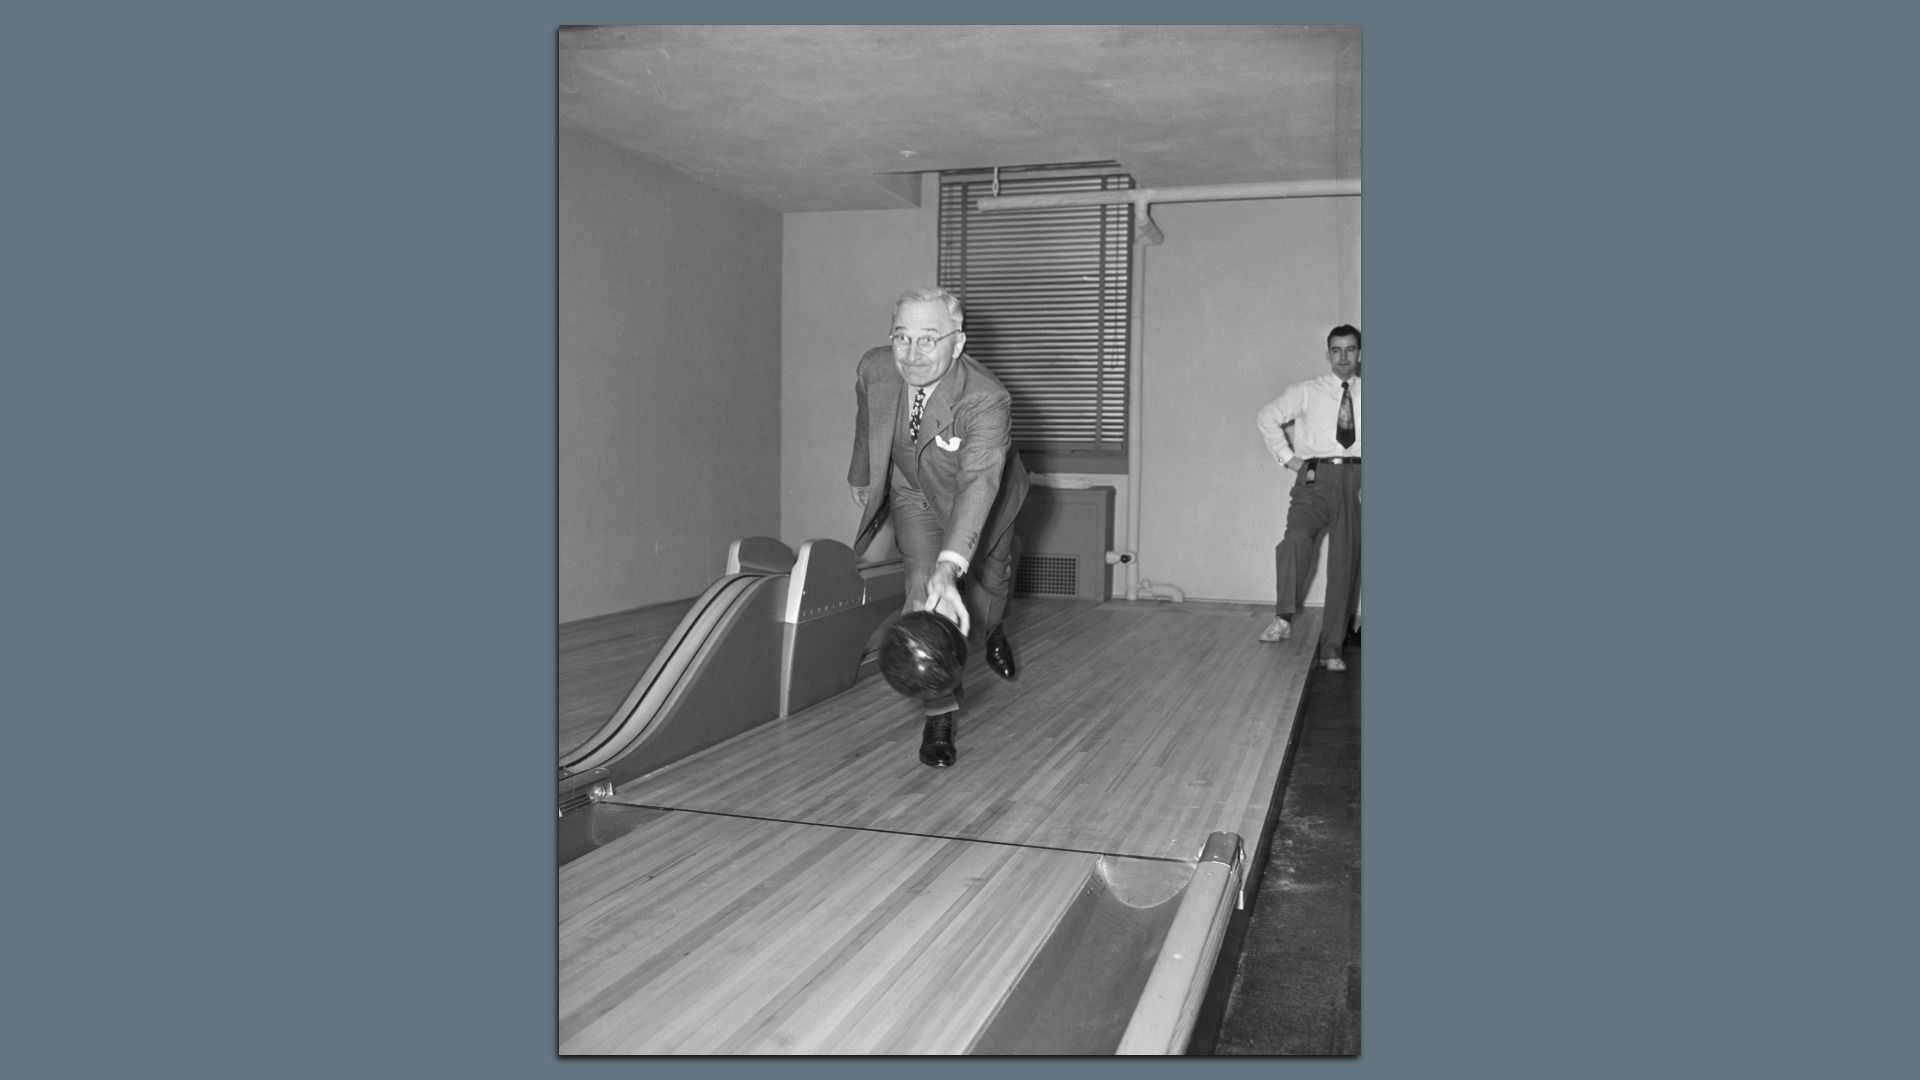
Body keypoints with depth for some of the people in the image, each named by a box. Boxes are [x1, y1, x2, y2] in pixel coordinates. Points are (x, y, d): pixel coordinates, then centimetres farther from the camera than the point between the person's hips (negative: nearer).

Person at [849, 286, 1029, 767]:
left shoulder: (987, 400, -41)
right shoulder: (875, 369, -25)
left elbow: (978, 485, -54)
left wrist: (950, 568, -67)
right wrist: (861, 476, 15)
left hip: (977, 500, -2)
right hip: (914, 492, 2)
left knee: (987, 582, 20)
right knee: (922, 588, -17)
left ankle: (988, 627, 59)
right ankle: (940, 713, -4)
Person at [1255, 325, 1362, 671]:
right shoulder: (1307, 392, 6)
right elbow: (1268, 416, 9)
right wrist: (1287, 457, 2)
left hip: (1354, 479, 2)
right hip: (1315, 477, -2)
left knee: (1345, 564, 1)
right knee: (1297, 538, -30)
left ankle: (1331, 649, 8)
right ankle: (1284, 618, -23)